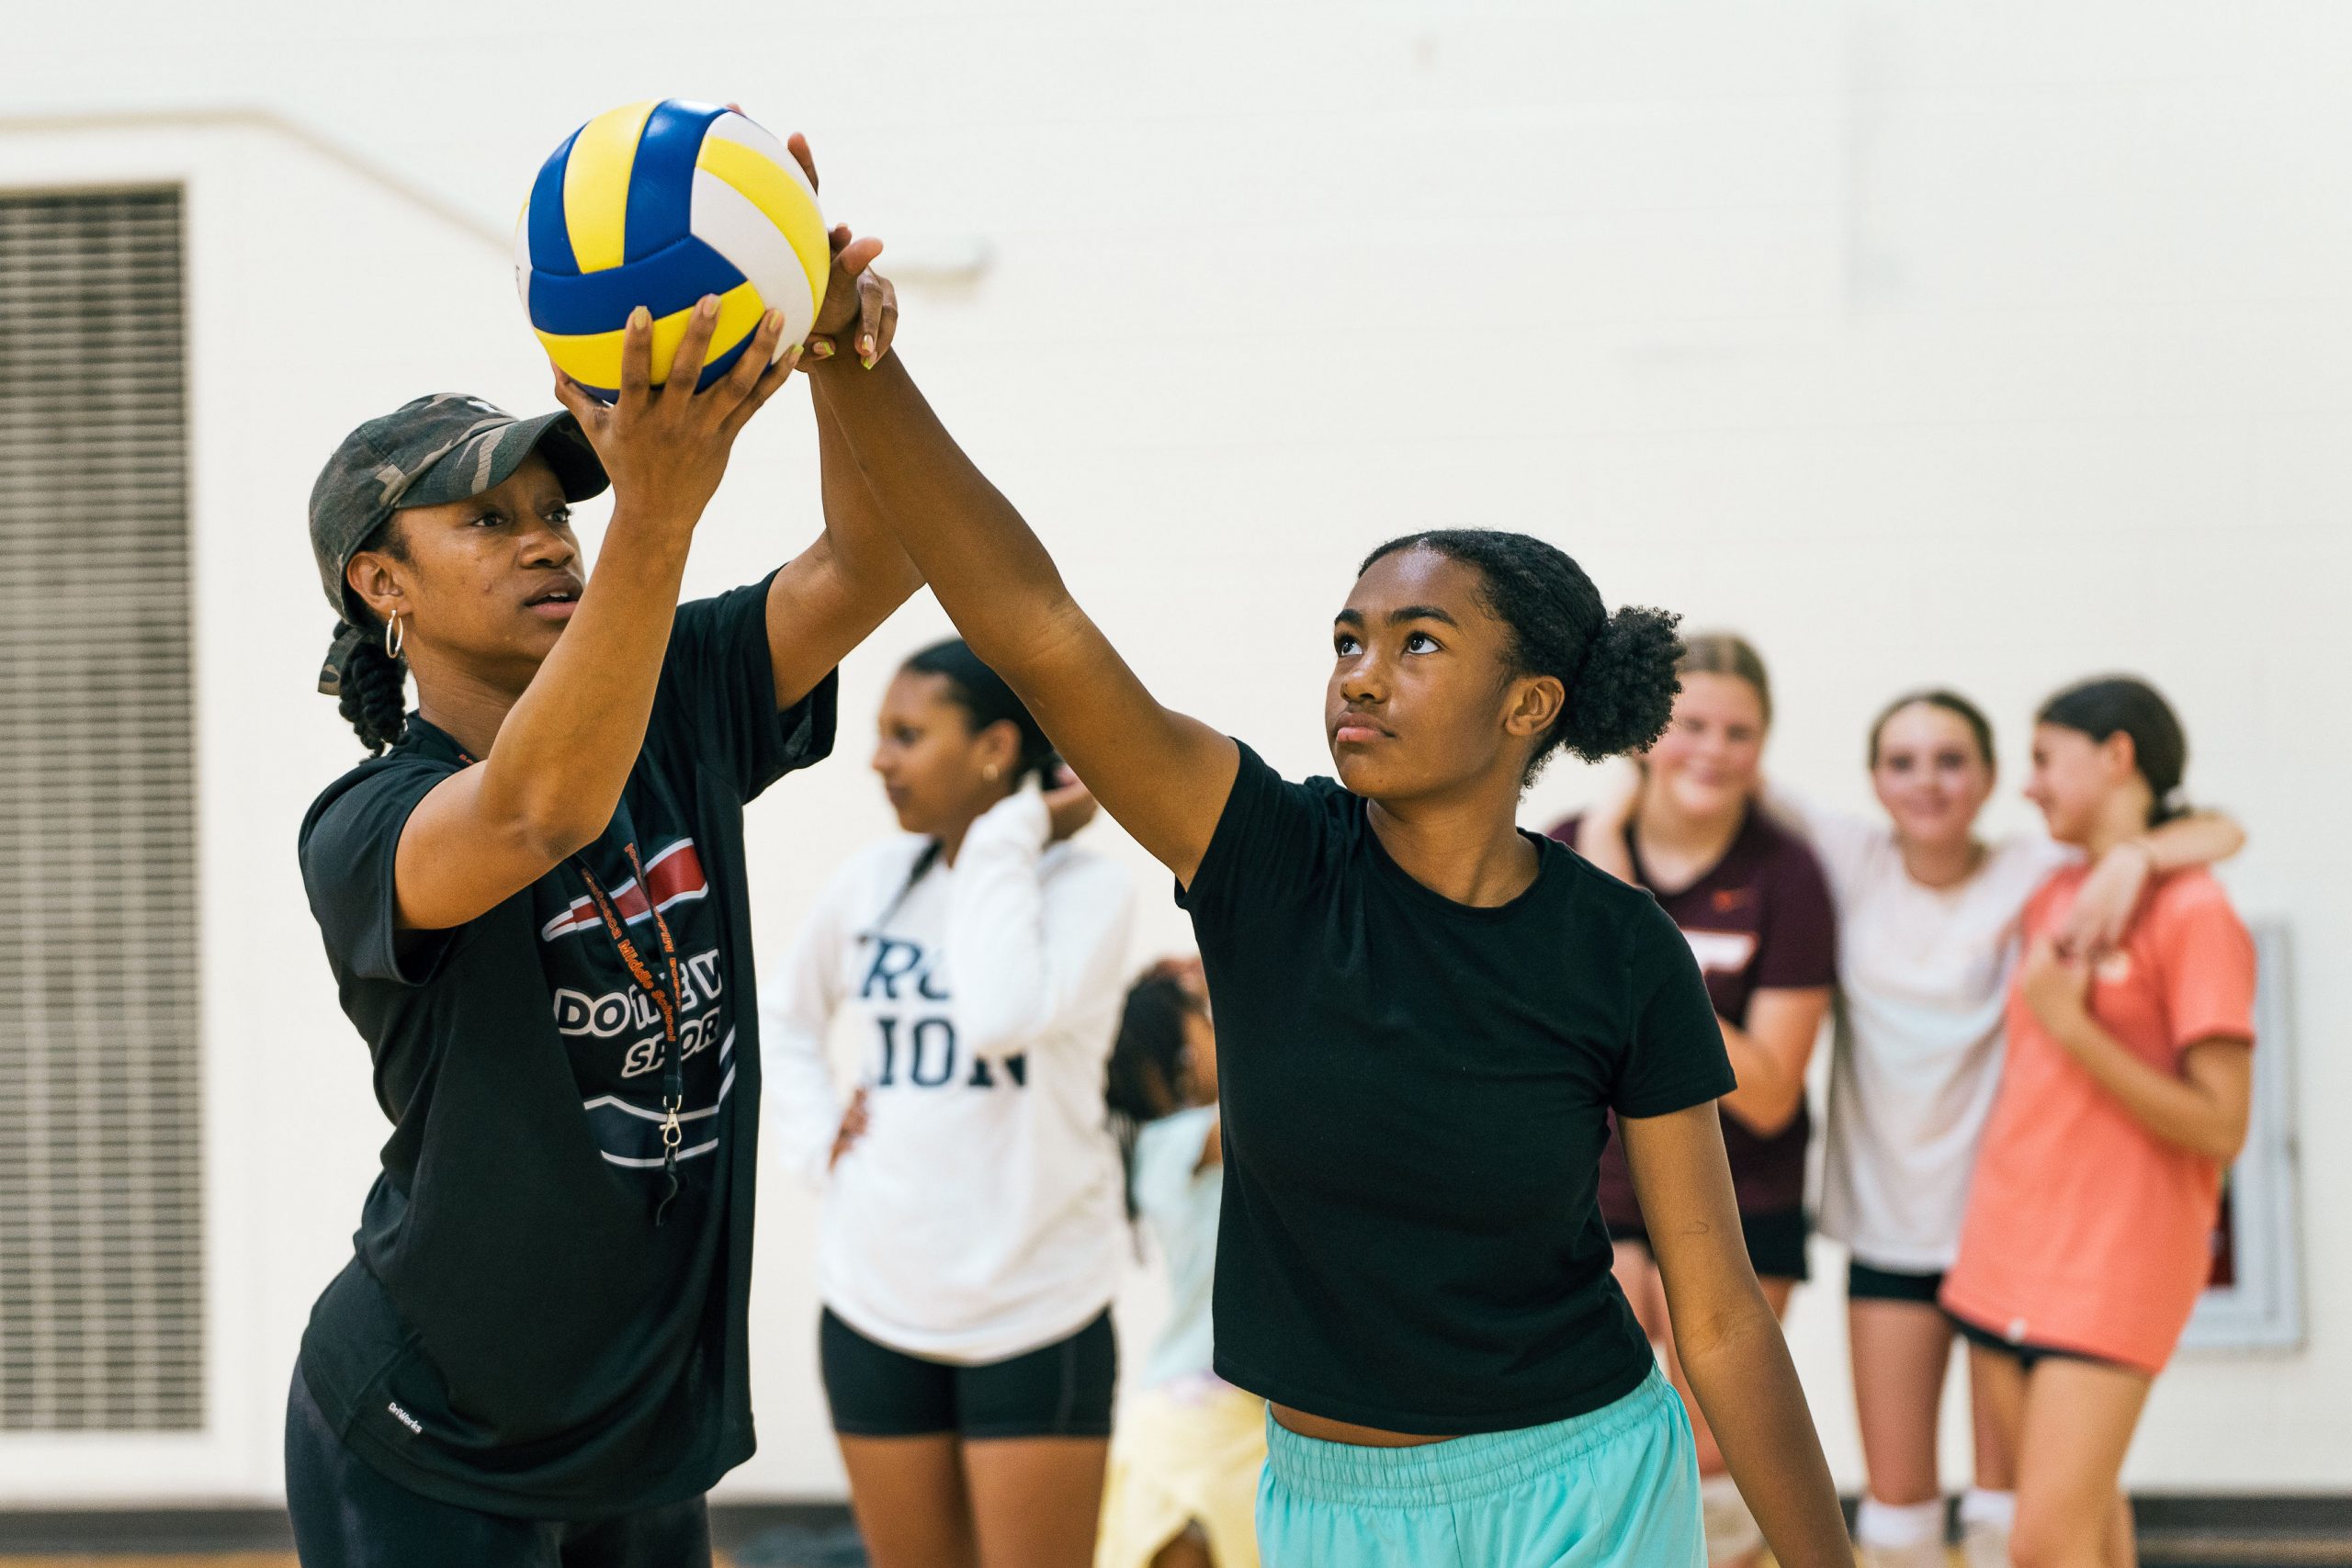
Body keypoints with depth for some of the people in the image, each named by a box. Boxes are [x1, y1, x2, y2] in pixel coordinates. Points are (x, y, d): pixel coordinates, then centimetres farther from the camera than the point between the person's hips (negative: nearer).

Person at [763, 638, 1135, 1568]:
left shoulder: (1084, 889, -9)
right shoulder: (873, 882, 5)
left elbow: (1004, 1014, -28)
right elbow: (787, 1019, 22)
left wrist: (1010, 839, -18)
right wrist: (814, 1136, 6)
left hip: (1038, 1309, -5)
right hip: (876, 1305, 5)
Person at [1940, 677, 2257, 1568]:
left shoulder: (2195, 913, -10)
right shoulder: (2052, 900, 12)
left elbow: (2220, 1128, -15)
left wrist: (2069, 1027, -17)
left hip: (2114, 1261, -7)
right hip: (2007, 1252, 7)